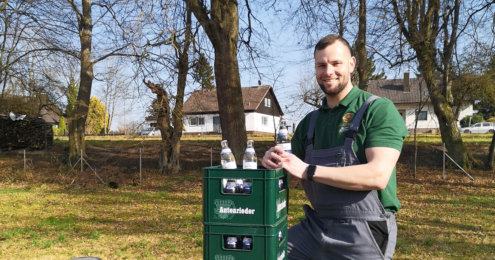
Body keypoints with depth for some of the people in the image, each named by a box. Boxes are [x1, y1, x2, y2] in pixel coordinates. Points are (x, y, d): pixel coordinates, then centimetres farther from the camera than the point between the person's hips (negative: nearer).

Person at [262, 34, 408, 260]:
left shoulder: (379, 110, -10)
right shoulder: (309, 122, 8)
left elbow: (378, 176, -21)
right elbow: (294, 172, 14)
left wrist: (308, 170, -24)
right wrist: (276, 161, -10)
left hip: (363, 233, -5)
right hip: (314, 227, 5)